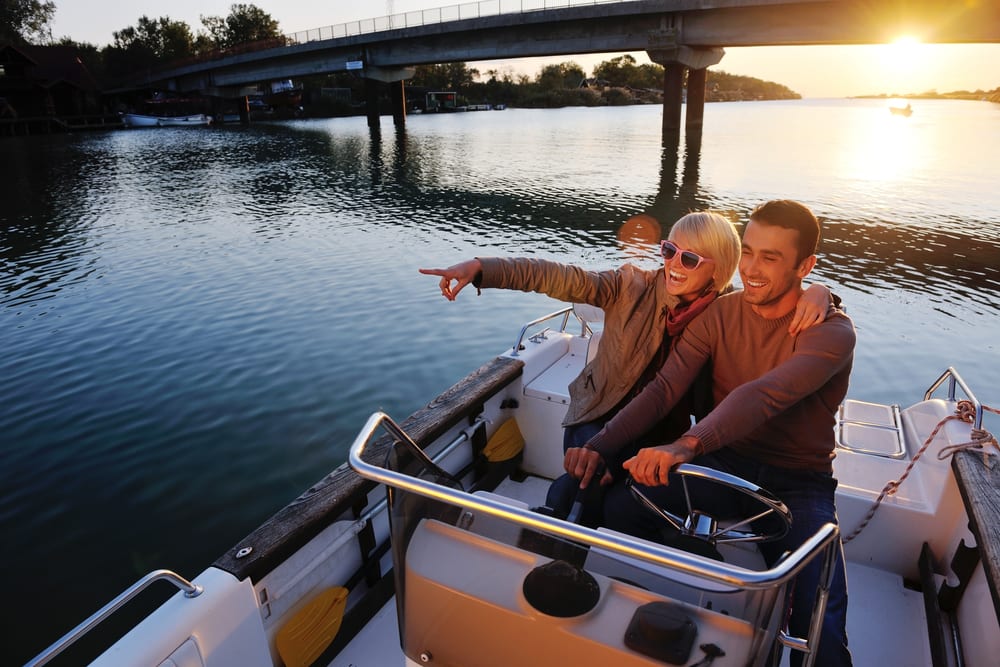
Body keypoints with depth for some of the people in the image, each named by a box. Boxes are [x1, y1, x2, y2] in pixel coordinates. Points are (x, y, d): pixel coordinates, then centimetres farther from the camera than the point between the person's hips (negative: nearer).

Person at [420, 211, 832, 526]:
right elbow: (559, 278, -17)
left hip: (659, 434, 1)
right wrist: (479, 268, -27)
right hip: (598, 418, 0)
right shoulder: (632, 287, -9)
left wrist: (815, 292, -31)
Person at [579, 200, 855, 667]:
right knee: (618, 506, -17)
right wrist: (601, 444, -26)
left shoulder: (832, 331, -16)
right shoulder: (720, 313, -3)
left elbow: (764, 396, -36)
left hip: (798, 483, -3)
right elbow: (663, 388, -12)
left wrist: (688, 444, -52)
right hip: (724, 461, 3)